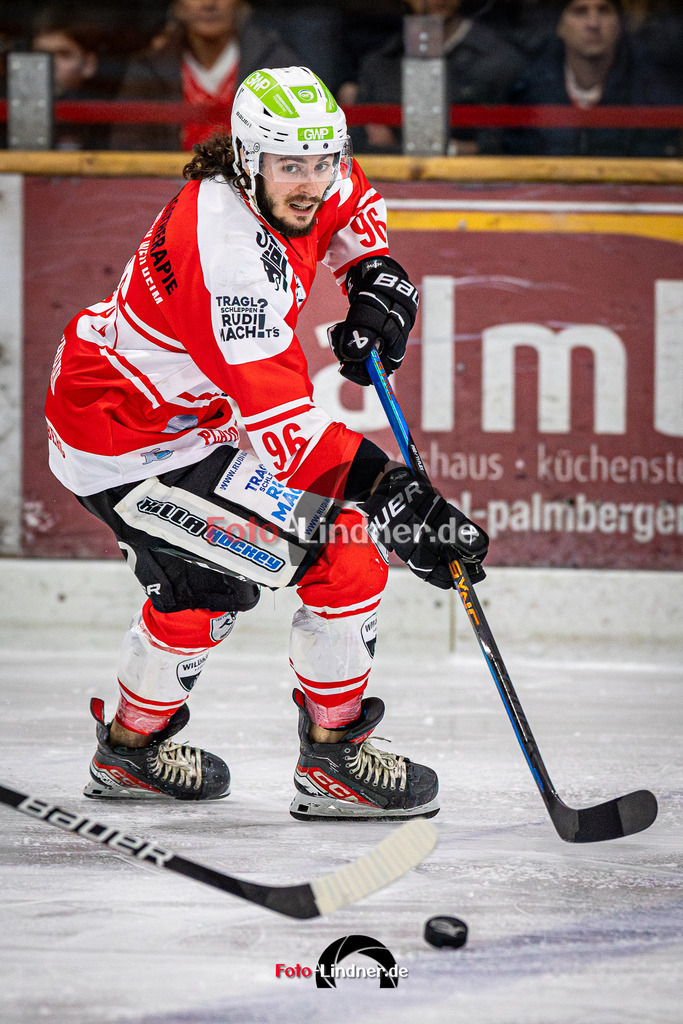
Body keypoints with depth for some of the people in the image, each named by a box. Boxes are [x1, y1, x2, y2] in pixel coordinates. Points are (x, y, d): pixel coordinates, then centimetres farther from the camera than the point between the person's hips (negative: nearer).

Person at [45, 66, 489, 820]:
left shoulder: (291, 185, -6)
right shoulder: (230, 253, -34)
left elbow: (349, 201, 20)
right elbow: (281, 423, -38)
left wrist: (375, 278, 1)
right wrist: (389, 496, -43)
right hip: (125, 450, -10)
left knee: (207, 577, 23)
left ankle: (132, 748, 38)